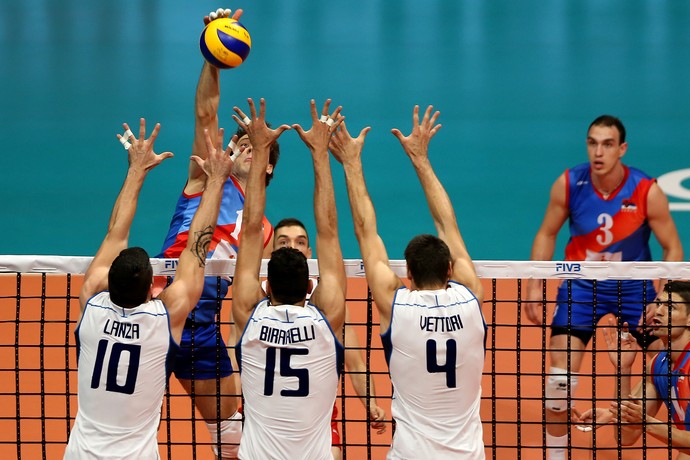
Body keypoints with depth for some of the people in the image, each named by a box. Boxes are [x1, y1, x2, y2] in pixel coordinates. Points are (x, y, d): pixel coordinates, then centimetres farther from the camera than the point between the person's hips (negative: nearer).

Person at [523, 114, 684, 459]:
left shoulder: (647, 192, -19)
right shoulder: (569, 184, -15)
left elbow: (672, 248, -9)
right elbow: (547, 234, 1)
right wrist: (534, 286, -5)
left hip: (634, 286, 0)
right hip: (581, 285, 0)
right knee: (560, 378, -11)